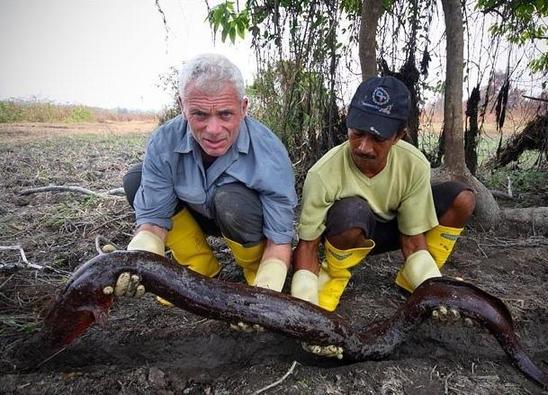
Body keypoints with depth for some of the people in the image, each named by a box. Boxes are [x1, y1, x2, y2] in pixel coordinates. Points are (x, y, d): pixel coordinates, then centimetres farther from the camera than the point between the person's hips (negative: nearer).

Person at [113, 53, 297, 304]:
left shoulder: (270, 153, -32)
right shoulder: (164, 143, -23)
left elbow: (279, 238, -27)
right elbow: (153, 219, -19)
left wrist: (265, 291, -44)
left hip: (248, 222, -3)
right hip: (199, 216, 4)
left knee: (230, 199, -36)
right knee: (135, 181, -14)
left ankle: (256, 271, -3)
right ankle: (203, 272, -2)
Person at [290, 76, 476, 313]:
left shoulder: (415, 165, -24)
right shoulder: (323, 174, -33)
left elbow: (413, 240, -17)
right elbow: (307, 245, -25)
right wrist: (305, 307, -35)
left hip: (393, 228, 4)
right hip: (346, 235, -3)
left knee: (461, 199, -16)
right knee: (351, 212, -40)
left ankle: (411, 279, 1)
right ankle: (333, 276, -8)